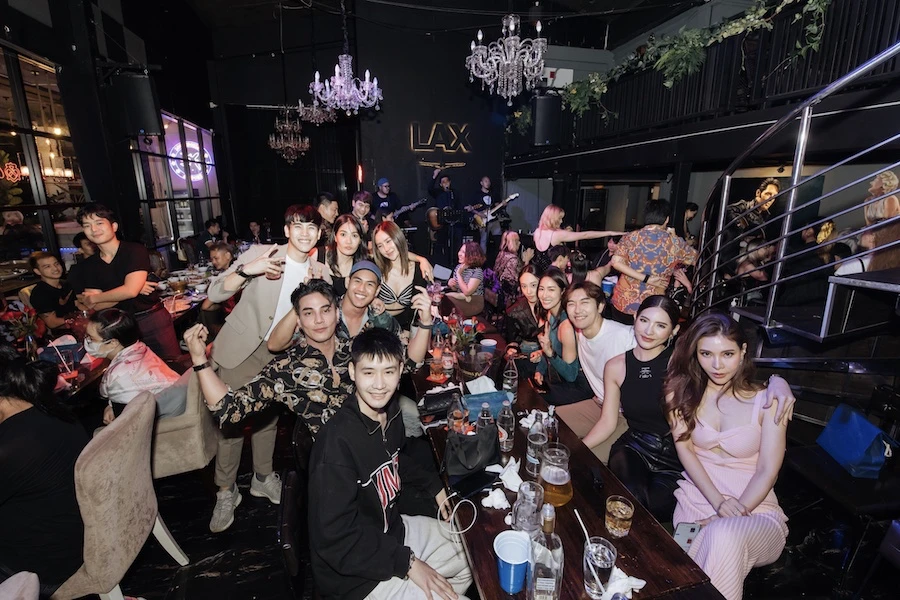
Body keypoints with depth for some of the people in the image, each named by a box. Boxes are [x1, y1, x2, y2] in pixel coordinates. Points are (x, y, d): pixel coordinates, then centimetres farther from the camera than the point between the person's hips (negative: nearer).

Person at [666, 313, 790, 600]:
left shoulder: (766, 400, -4)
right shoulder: (682, 390, 0)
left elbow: (767, 472, -6)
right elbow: (684, 449, -3)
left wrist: (737, 512, -17)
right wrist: (718, 503, -14)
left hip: (755, 507, 0)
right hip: (697, 498, 1)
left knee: (724, 536, -35)